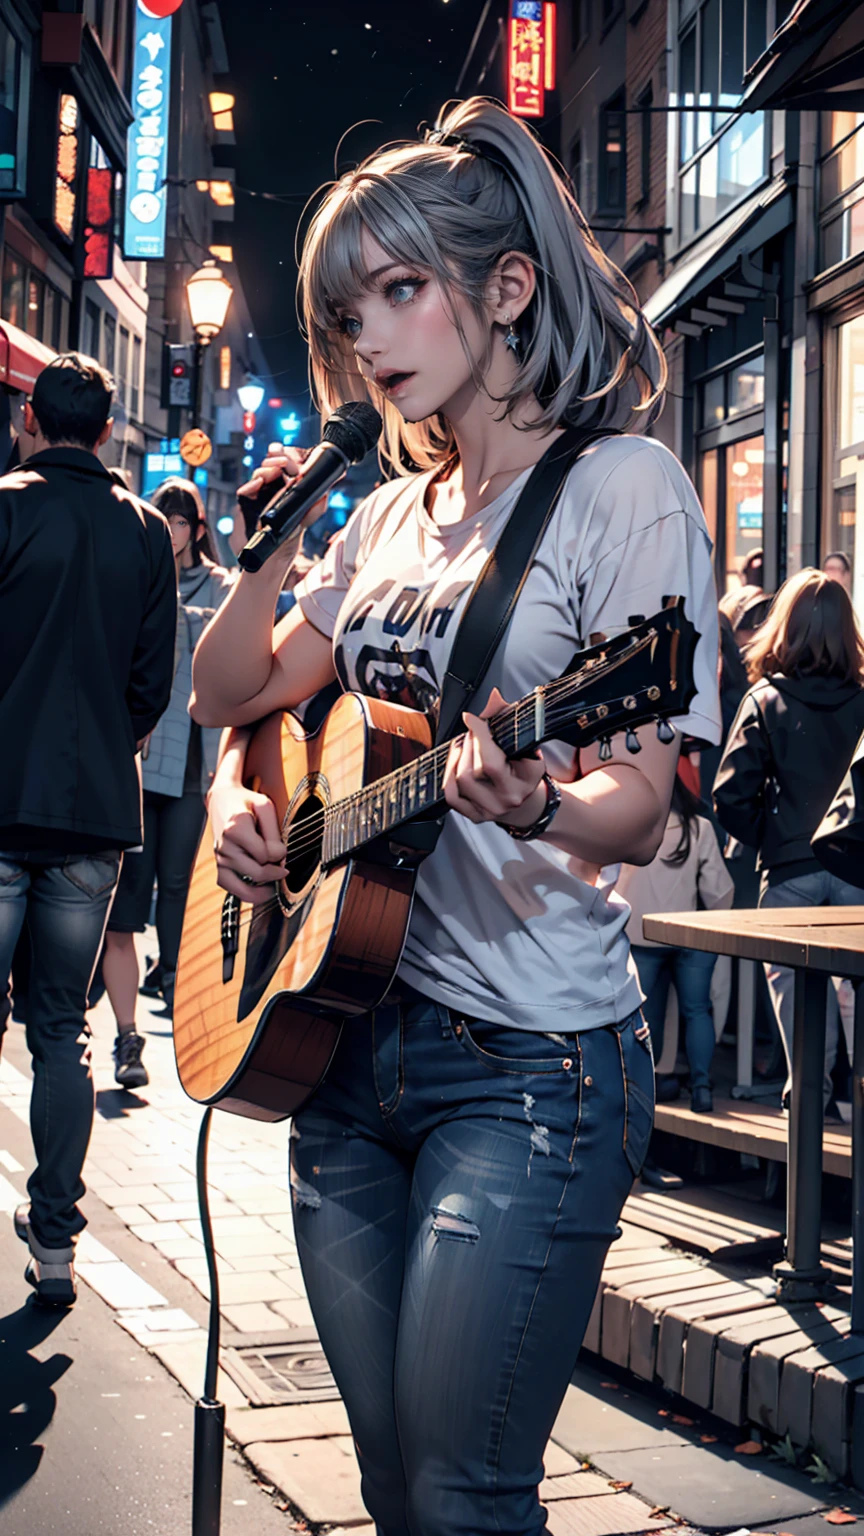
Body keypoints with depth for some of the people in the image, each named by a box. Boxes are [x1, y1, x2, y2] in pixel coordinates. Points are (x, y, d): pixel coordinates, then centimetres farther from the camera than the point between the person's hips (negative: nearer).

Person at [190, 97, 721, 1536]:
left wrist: (534, 807, -36)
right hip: (344, 1030, 7)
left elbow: (639, 811, -15)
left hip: (528, 1056, -7)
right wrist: (258, 602, -1)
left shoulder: (624, 487, -8)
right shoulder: (393, 512, 13)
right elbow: (232, 695, 20)